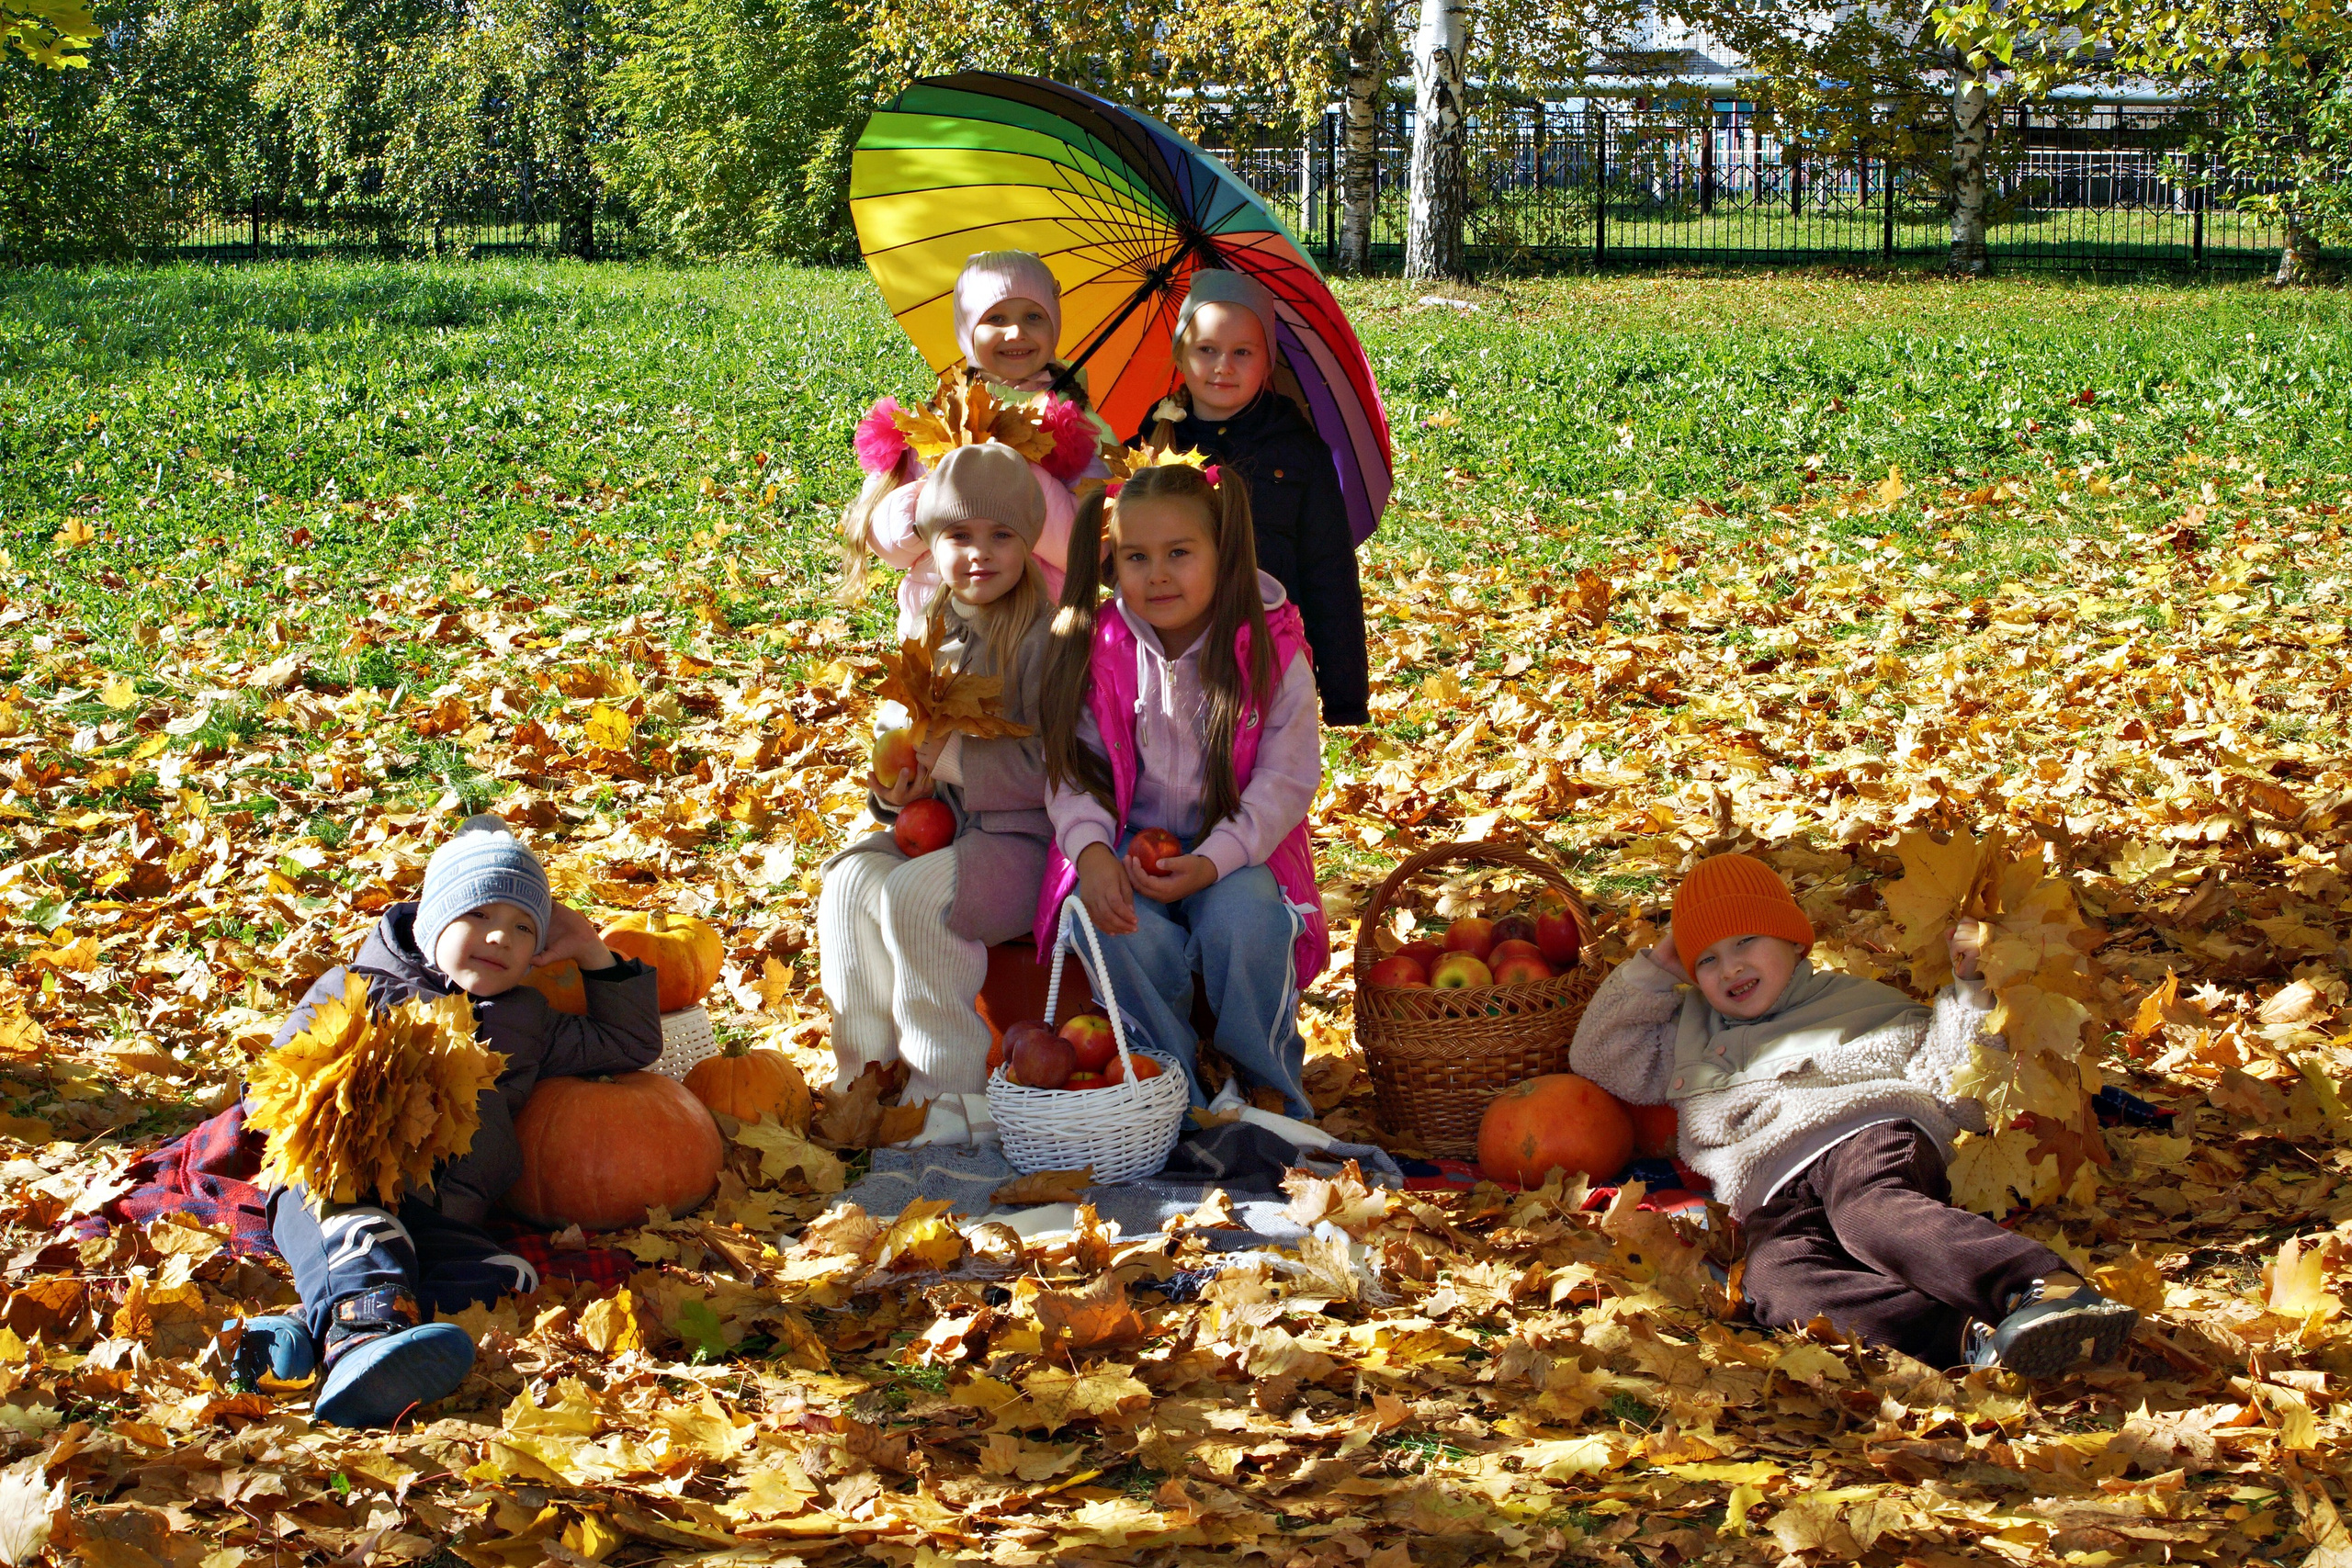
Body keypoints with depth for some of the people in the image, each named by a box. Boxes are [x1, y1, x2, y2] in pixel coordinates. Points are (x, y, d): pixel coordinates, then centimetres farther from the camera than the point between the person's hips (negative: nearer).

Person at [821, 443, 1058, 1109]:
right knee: (851, 881, -16)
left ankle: (948, 1086, -15)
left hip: (1025, 835, -7)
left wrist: (951, 759, -18)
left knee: (914, 896, -28)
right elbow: (915, 739, 20)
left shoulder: (1044, 637, -13)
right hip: (942, 825, 7)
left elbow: (1052, 762, -19)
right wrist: (897, 785, -2)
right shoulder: (933, 633, 11)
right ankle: (868, 1072, -8)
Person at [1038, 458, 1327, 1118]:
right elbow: (1071, 767, 0)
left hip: (1235, 847, -1)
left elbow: (1286, 780, -10)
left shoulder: (1271, 651, -9)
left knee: (1244, 925, -32)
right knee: (1120, 934, -31)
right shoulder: (1095, 653, -3)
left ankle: (1273, 1092, -7)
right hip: (1128, 843, 1)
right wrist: (1091, 851, -21)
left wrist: (1211, 861, -23)